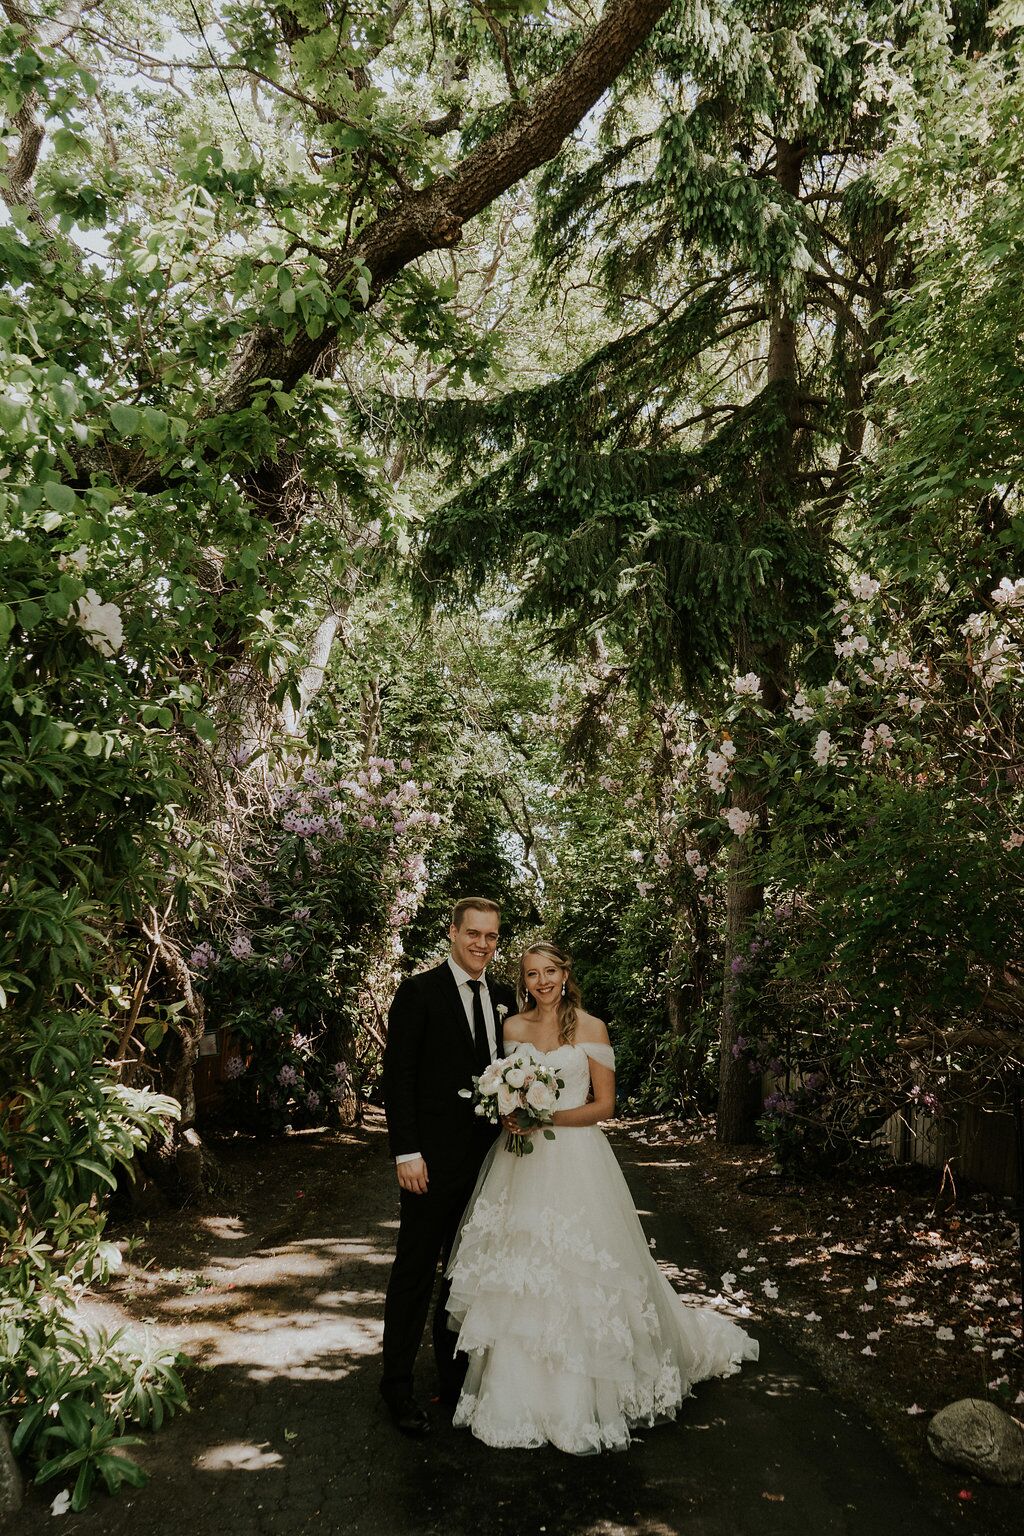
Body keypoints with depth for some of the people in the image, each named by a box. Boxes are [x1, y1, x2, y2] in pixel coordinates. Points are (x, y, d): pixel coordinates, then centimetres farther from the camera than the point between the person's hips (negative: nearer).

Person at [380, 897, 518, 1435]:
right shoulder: (419, 991, -9)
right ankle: (397, 1384, 21)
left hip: (488, 1157, 6)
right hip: (434, 1158, -6)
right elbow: (397, 1076, -11)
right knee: (415, 1271, 5)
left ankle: (455, 1376, 31)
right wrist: (406, 1152, -15)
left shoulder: (503, 998, 8)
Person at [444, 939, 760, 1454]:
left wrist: (548, 1117, -16)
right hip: (520, 1162, 3)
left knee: (575, 1276, -1)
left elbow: (604, 1104, -3)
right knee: (518, 1277, 4)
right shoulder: (513, 1027, 7)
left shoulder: (590, 1028, -2)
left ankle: (580, 1401, 16)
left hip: (574, 1160, -3)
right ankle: (520, 1395, 19)